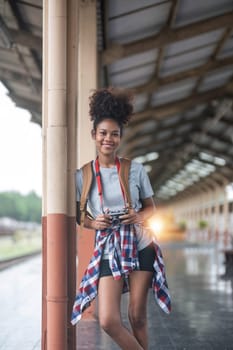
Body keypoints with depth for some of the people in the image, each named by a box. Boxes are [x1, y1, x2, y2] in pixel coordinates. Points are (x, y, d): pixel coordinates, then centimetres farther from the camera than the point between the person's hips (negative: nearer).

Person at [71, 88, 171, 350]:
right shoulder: (83, 175, -1)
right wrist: (93, 223, -12)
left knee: (137, 317, 5)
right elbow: (77, 214, 8)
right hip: (108, 251, 0)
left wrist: (139, 217, -12)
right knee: (109, 321, -10)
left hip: (140, 247, 0)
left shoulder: (135, 169, -1)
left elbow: (150, 207, 10)